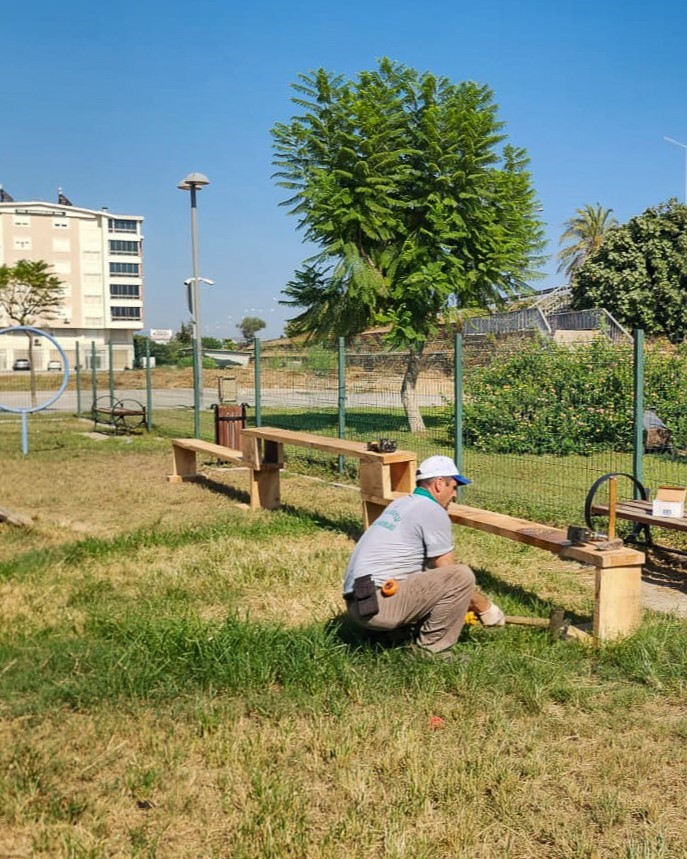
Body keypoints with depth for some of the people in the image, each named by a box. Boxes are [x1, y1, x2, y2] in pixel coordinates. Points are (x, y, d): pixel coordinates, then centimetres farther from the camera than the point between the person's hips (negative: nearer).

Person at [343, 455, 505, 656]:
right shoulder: (433, 511, -6)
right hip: (379, 603, -10)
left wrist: (467, 602, 33)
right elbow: (451, 573, -5)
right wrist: (485, 607, 10)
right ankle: (430, 651, -3)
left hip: (359, 603, 10)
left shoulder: (402, 504, 22)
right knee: (462, 576, -13)